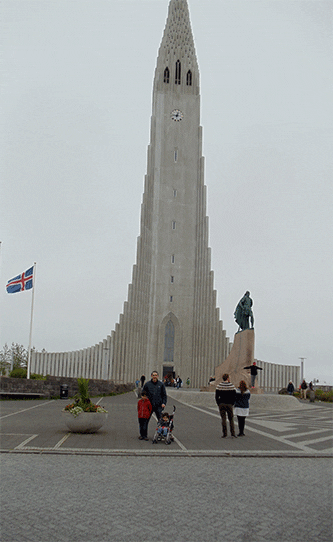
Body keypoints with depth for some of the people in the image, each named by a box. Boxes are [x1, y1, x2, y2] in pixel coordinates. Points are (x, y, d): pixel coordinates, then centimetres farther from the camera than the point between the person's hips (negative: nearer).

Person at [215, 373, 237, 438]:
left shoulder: (219, 385, -1)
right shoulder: (231, 385, -5)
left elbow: (216, 396, -2)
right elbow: (234, 396, -5)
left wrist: (218, 404, 6)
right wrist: (232, 404, 5)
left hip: (221, 404, 1)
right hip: (229, 404, -1)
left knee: (223, 419, 3)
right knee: (231, 419, 10)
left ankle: (224, 433, 0)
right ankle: (232, 433, 5)